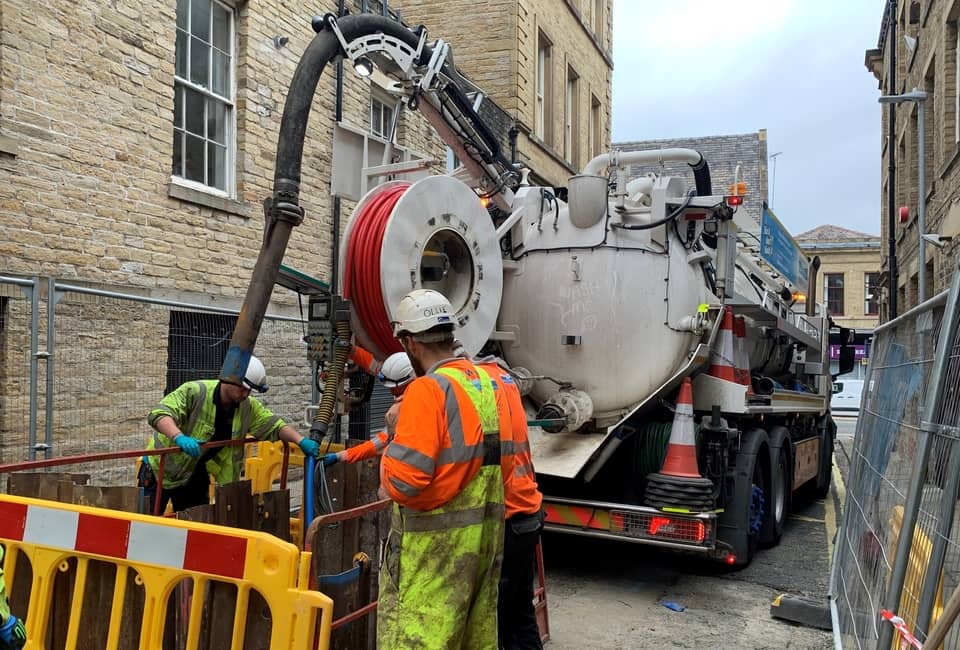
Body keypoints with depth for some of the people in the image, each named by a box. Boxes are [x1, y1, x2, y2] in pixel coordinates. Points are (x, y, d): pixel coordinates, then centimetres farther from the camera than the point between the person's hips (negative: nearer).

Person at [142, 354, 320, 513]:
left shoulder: (248, 407, -7)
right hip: (163, 469, -5)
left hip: (197, 475, 5)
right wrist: (179, 437, -55)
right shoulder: (194, 392, -25)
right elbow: (159, 414, -36)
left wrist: (301, 441, -20)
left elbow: (274, 425, -3)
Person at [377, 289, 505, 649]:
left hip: (436, 544, -8)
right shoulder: (489, 383, 8)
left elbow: (402, 482, -23)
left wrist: (395, 434, -3)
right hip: (486, 534, 8)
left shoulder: (427, 390, -16)